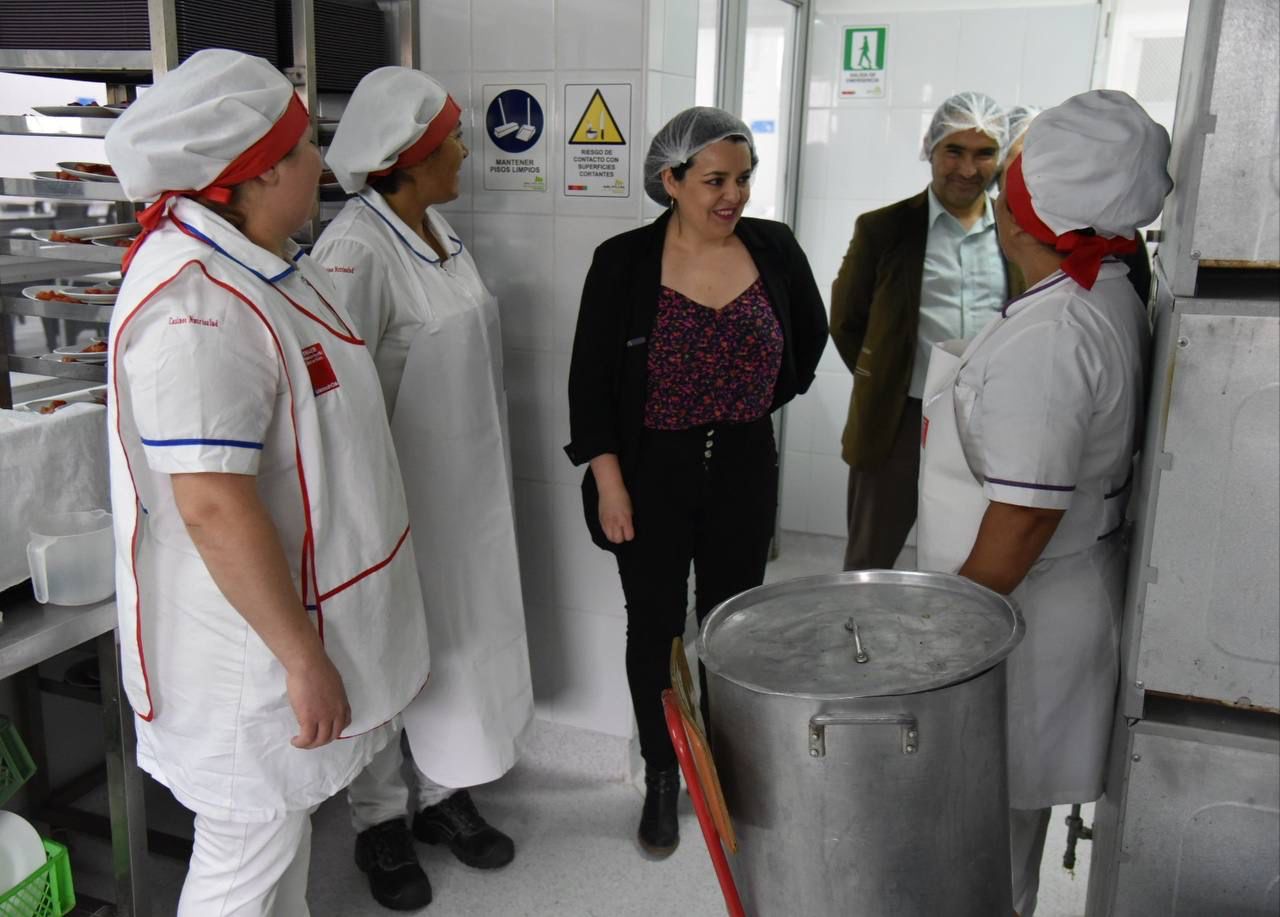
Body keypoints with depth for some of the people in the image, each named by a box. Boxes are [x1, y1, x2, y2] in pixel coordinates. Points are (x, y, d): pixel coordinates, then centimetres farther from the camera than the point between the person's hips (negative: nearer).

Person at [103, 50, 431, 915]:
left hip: (299, 604, 10)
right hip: (251, 643, -10)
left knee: (288, 814, 27)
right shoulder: (196, 311, -30)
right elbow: (214, 509, -31)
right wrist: (303, 659, -23)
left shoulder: (262, 257, 3)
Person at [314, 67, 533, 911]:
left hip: (465, 486, 8)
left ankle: (445, 794, 38)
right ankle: (380, 820, 30)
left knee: (459, 637, 18)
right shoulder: (357, 250, -22)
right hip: (401, 494, -8)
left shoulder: (435, 227, 6)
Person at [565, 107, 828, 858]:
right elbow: (590, 379, -7)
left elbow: (811, 333, 15)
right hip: (652, 470, -2)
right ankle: (661, 779, 27)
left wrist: (768, 397, 12)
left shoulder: (774, 249, -3)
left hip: (745, 467, 2)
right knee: (656, 626, 9)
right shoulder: (624, 262, -10)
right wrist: (608, 480, -10)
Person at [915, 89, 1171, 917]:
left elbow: (1024, 521, -27)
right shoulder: (1113, 296, 3)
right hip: (1063, 592, 10)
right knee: (1012, 793, 25)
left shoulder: (1044, 339, -27)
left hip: (1016, 603, -10)